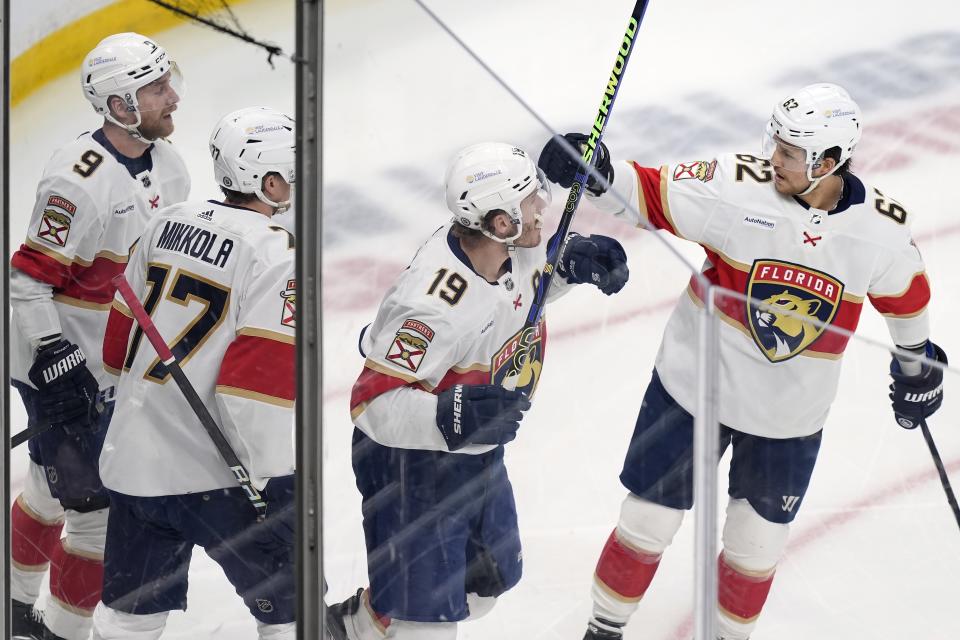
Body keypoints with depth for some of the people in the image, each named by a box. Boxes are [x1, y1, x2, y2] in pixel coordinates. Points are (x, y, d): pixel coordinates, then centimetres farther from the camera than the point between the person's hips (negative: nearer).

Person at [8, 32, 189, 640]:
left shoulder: (166, 163, 1)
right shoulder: (79, 180, -26)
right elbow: (27, 281, -24)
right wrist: (56, 363, -28)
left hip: (125, 365, 9)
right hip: (61, 367, -9)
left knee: (55, 487, 24)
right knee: (98, 509, -4)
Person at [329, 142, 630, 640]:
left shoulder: (513, 247, -12)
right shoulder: (435, 307, -36)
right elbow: (373, 404, -32)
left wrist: (573, 259, -6)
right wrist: (449, 416, -46)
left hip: (477, 450, 9)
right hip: (411, 458, -9)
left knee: (490, 579, 24)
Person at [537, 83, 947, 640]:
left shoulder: (884, 228, -13)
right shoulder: (734, 186, -21)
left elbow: (905, 292, 6)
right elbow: (650, 192, -15)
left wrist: (918, 363, 19)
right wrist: (597, 174, -34)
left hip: (790, 414, 2)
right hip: (697, 382, -1)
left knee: (758, 544, 14)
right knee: (650, 519, 8)